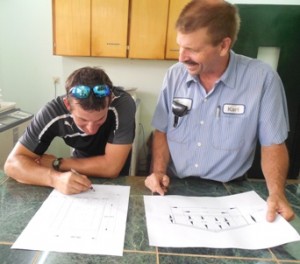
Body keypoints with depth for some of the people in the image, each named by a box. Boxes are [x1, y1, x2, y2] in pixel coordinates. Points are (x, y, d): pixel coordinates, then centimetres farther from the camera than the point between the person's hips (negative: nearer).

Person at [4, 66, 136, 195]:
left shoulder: (123, 104, -31)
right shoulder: (54, 112, -26)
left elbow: (111, 167, -30)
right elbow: (13, 163, -22)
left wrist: (56, 164, -22)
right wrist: (55, 178, -40)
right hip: (81, 174, 1)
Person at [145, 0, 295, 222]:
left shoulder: (263, 79, -14)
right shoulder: (175, 75, -4)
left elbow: (273, 144, -6)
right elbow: (162, 131, 4)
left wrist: (276, 194, -20)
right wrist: (158, 171, -10)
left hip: (229, 193, -1)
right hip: (174, 187, 2)